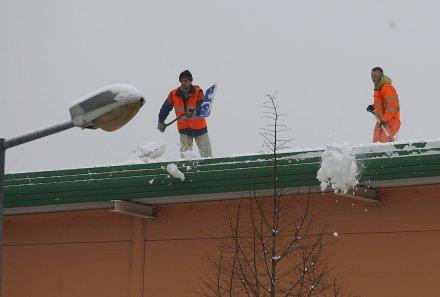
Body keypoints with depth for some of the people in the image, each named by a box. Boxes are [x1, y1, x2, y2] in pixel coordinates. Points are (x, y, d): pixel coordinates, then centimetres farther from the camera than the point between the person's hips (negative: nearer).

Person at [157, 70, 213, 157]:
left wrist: (194, 112, -41)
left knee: (206, 153, 3)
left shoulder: (198, 92, -9)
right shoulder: (174, 94, -2)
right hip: (184, 129, 1)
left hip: (199, 127, -1)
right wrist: (161, 122, 12)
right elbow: (165, 108, 12)